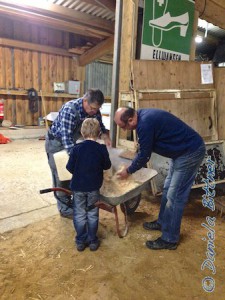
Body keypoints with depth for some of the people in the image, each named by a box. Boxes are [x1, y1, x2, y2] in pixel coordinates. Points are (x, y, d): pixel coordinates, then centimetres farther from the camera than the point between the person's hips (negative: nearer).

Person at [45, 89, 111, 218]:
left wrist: (105, 135, -19)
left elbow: (99, 125, 1)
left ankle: (69, 201, 31)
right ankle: (64, 208, 13)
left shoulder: (94, 109, -15)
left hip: (71, 141, 7)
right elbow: (66, 136, -41)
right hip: (56, 141, -7)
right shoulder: (70, 109, -36)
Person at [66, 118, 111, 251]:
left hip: (78, 186, 0)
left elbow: (70, 167, -6)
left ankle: (81, 241, 24)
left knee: (79, 215, 14)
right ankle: (93, 241, 25)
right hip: (94, 187, 0)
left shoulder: (77, 148, -11)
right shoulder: (102, 149, -10)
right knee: (92, 215, 15)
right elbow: (107, 166, 1)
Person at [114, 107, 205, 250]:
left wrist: (128, 171, -1)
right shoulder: (142, 115, 3)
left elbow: (144, 155, -16)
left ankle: (170, 240, 10)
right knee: (168, 189, 18)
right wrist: (132, 166, 14)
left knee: (174, 196, -4)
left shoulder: (145, 124, -27)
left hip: (191, 152, -10)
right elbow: (144, 149, 13)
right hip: (182, 150, 10)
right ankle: (162, 222, 35)